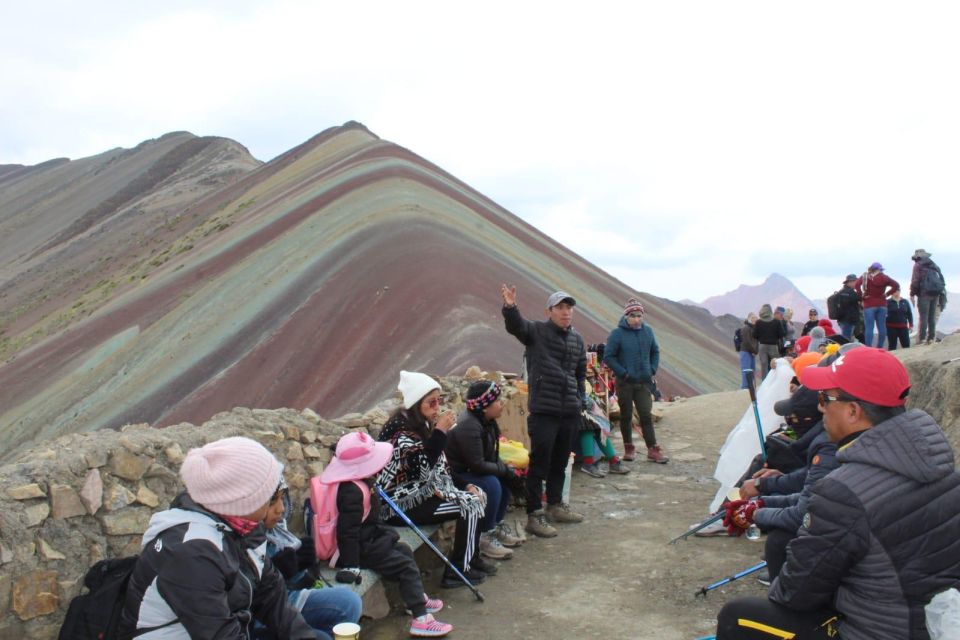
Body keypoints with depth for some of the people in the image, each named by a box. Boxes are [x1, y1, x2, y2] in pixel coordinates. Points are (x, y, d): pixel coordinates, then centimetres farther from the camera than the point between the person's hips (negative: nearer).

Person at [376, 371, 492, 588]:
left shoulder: (419, 424, 7)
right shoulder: (400, 429, -21)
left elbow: (435, 465, 12)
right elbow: (423, 469, -30)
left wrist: (442, 488, -4)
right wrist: (440, 431, -27)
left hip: (418, 493, 9)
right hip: (401, 503, -9)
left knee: (477, 494, 3)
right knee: (470, 504, -14)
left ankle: (472, 557, 14)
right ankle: (457, 571, -3)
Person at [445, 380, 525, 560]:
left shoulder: (486, 421, 2)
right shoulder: (468, 427, -28)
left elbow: (491, 456, 9)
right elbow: (478, 465, -29)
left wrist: (507, 469, -8)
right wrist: (505, 469, -16)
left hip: (468, 469, 10)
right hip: (453, 475, -10)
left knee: (506, 480, 4)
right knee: (491, 484, -27)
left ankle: (496, 527, 15)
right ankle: (484, 537, -14)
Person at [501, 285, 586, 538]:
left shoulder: (577, 339, 13)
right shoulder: (536, 331, -5)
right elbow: (515, 326, -26)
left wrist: (579, 399, 17)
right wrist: (510, 307, -46)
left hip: (569, 412, 6)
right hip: (543, 411, -6)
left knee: (560, 462, 18)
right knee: (539, 464, -3)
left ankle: (555, 505, 34)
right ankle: (534, 515, 5)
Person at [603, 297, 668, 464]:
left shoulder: (648, 331, 4)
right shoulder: (617, 333, -10)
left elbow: (655, 352, 17)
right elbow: (608, 356, -9)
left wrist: (652, 370, 5)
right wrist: (623, 373, -13)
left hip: (644, 382, 3)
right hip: (625, 383, -2)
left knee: (646, 416, 0)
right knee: (626, 416, 8)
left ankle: (653, 450, 3)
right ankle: (629, 448, 20)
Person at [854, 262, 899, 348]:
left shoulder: (864, 277, 0)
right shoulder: (884, 277, 5)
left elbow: (856, 285, -15)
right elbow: (896, 285, -2)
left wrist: (862, 296, -6)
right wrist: (887, 294, 3)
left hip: (869, 305, -2)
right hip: (882, 305, 2)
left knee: (869, 328, -5)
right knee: (882, 327, 9)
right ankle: (880, 347, 11)